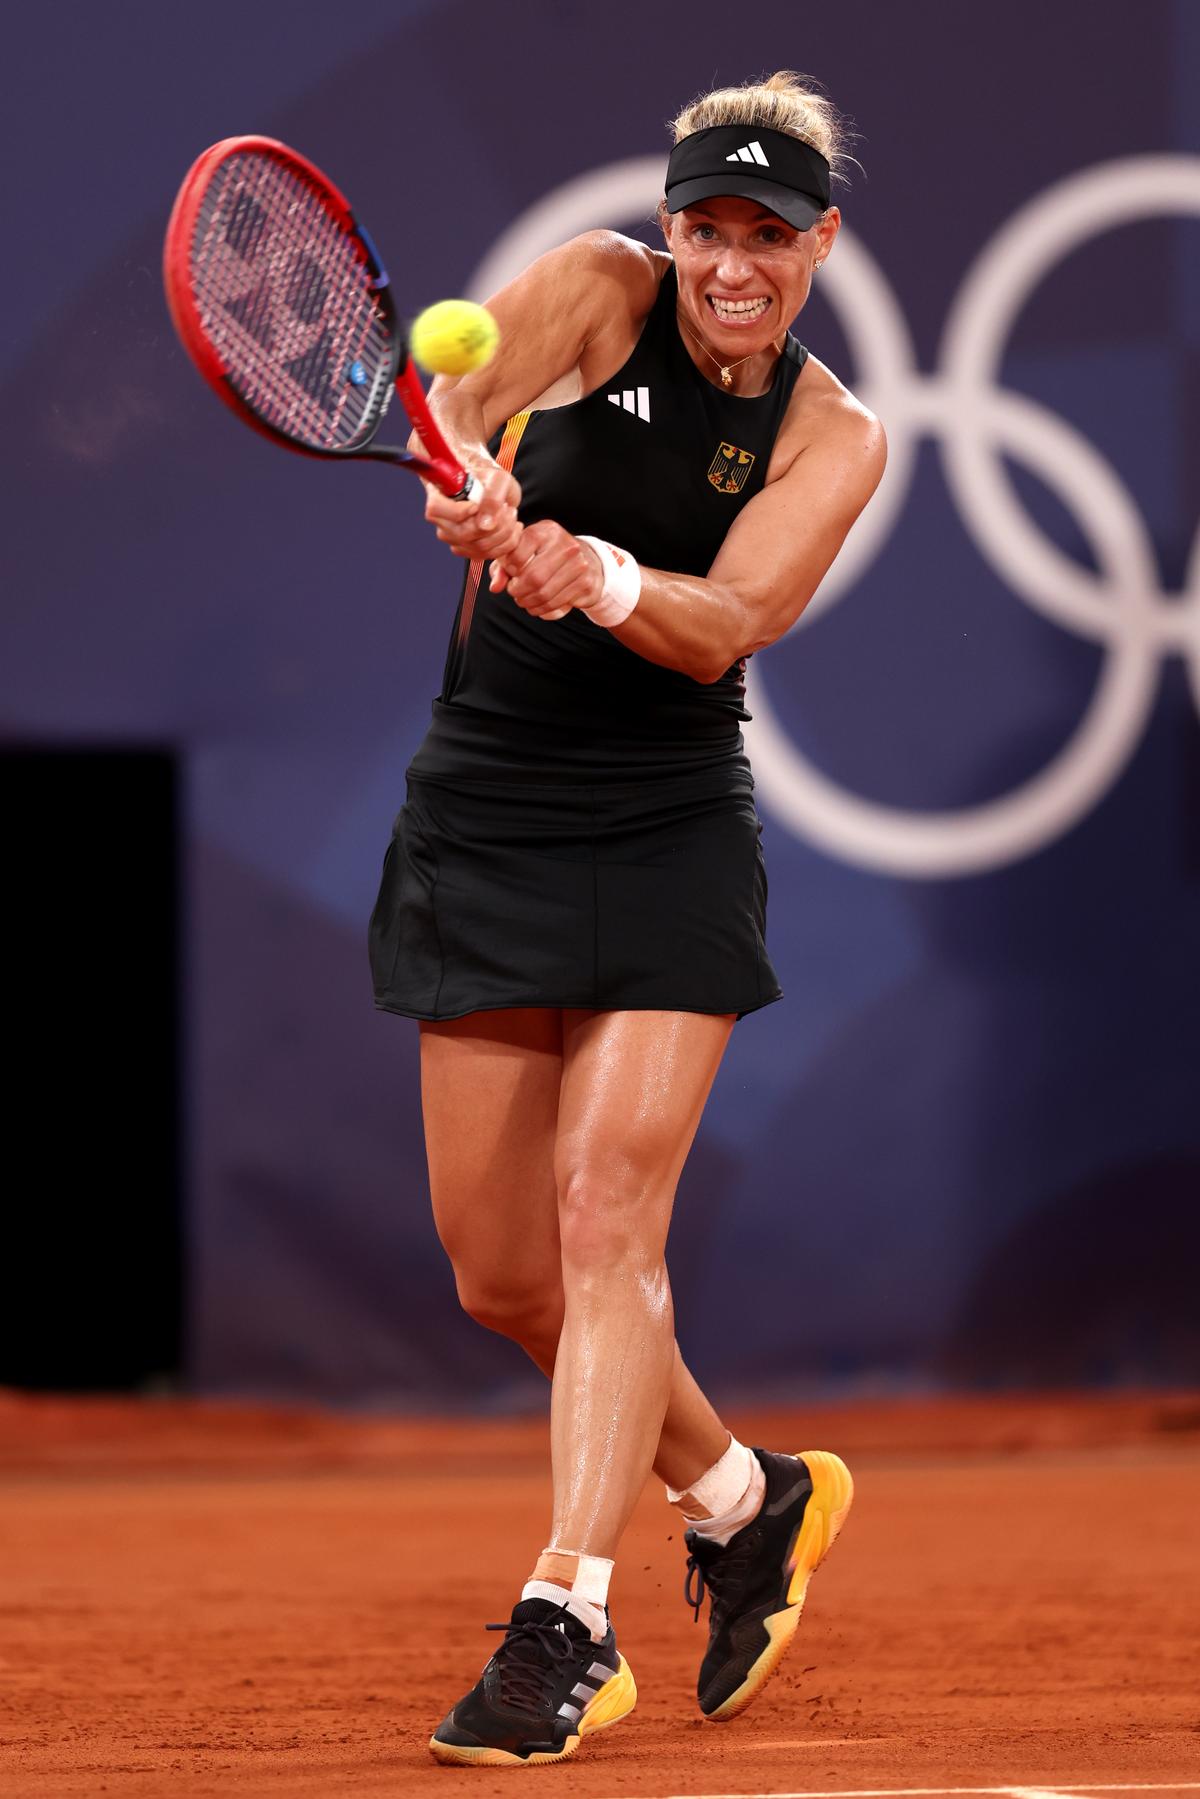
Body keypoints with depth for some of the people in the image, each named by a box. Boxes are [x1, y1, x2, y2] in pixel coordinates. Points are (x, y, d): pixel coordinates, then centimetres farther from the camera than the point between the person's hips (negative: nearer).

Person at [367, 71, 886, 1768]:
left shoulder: (833, 437, -1)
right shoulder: (592, 295, -3)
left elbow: (728, 624, -17)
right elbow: (448, 418, -22)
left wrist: (603, 578, -38)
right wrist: (472, 496, -45)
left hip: (667, 843, -2)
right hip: (482, 823, 2)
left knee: (605, 1217, -15)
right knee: (498, 1269, 6)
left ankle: (564, 1621, -12)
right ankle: (744, 1499, 28)